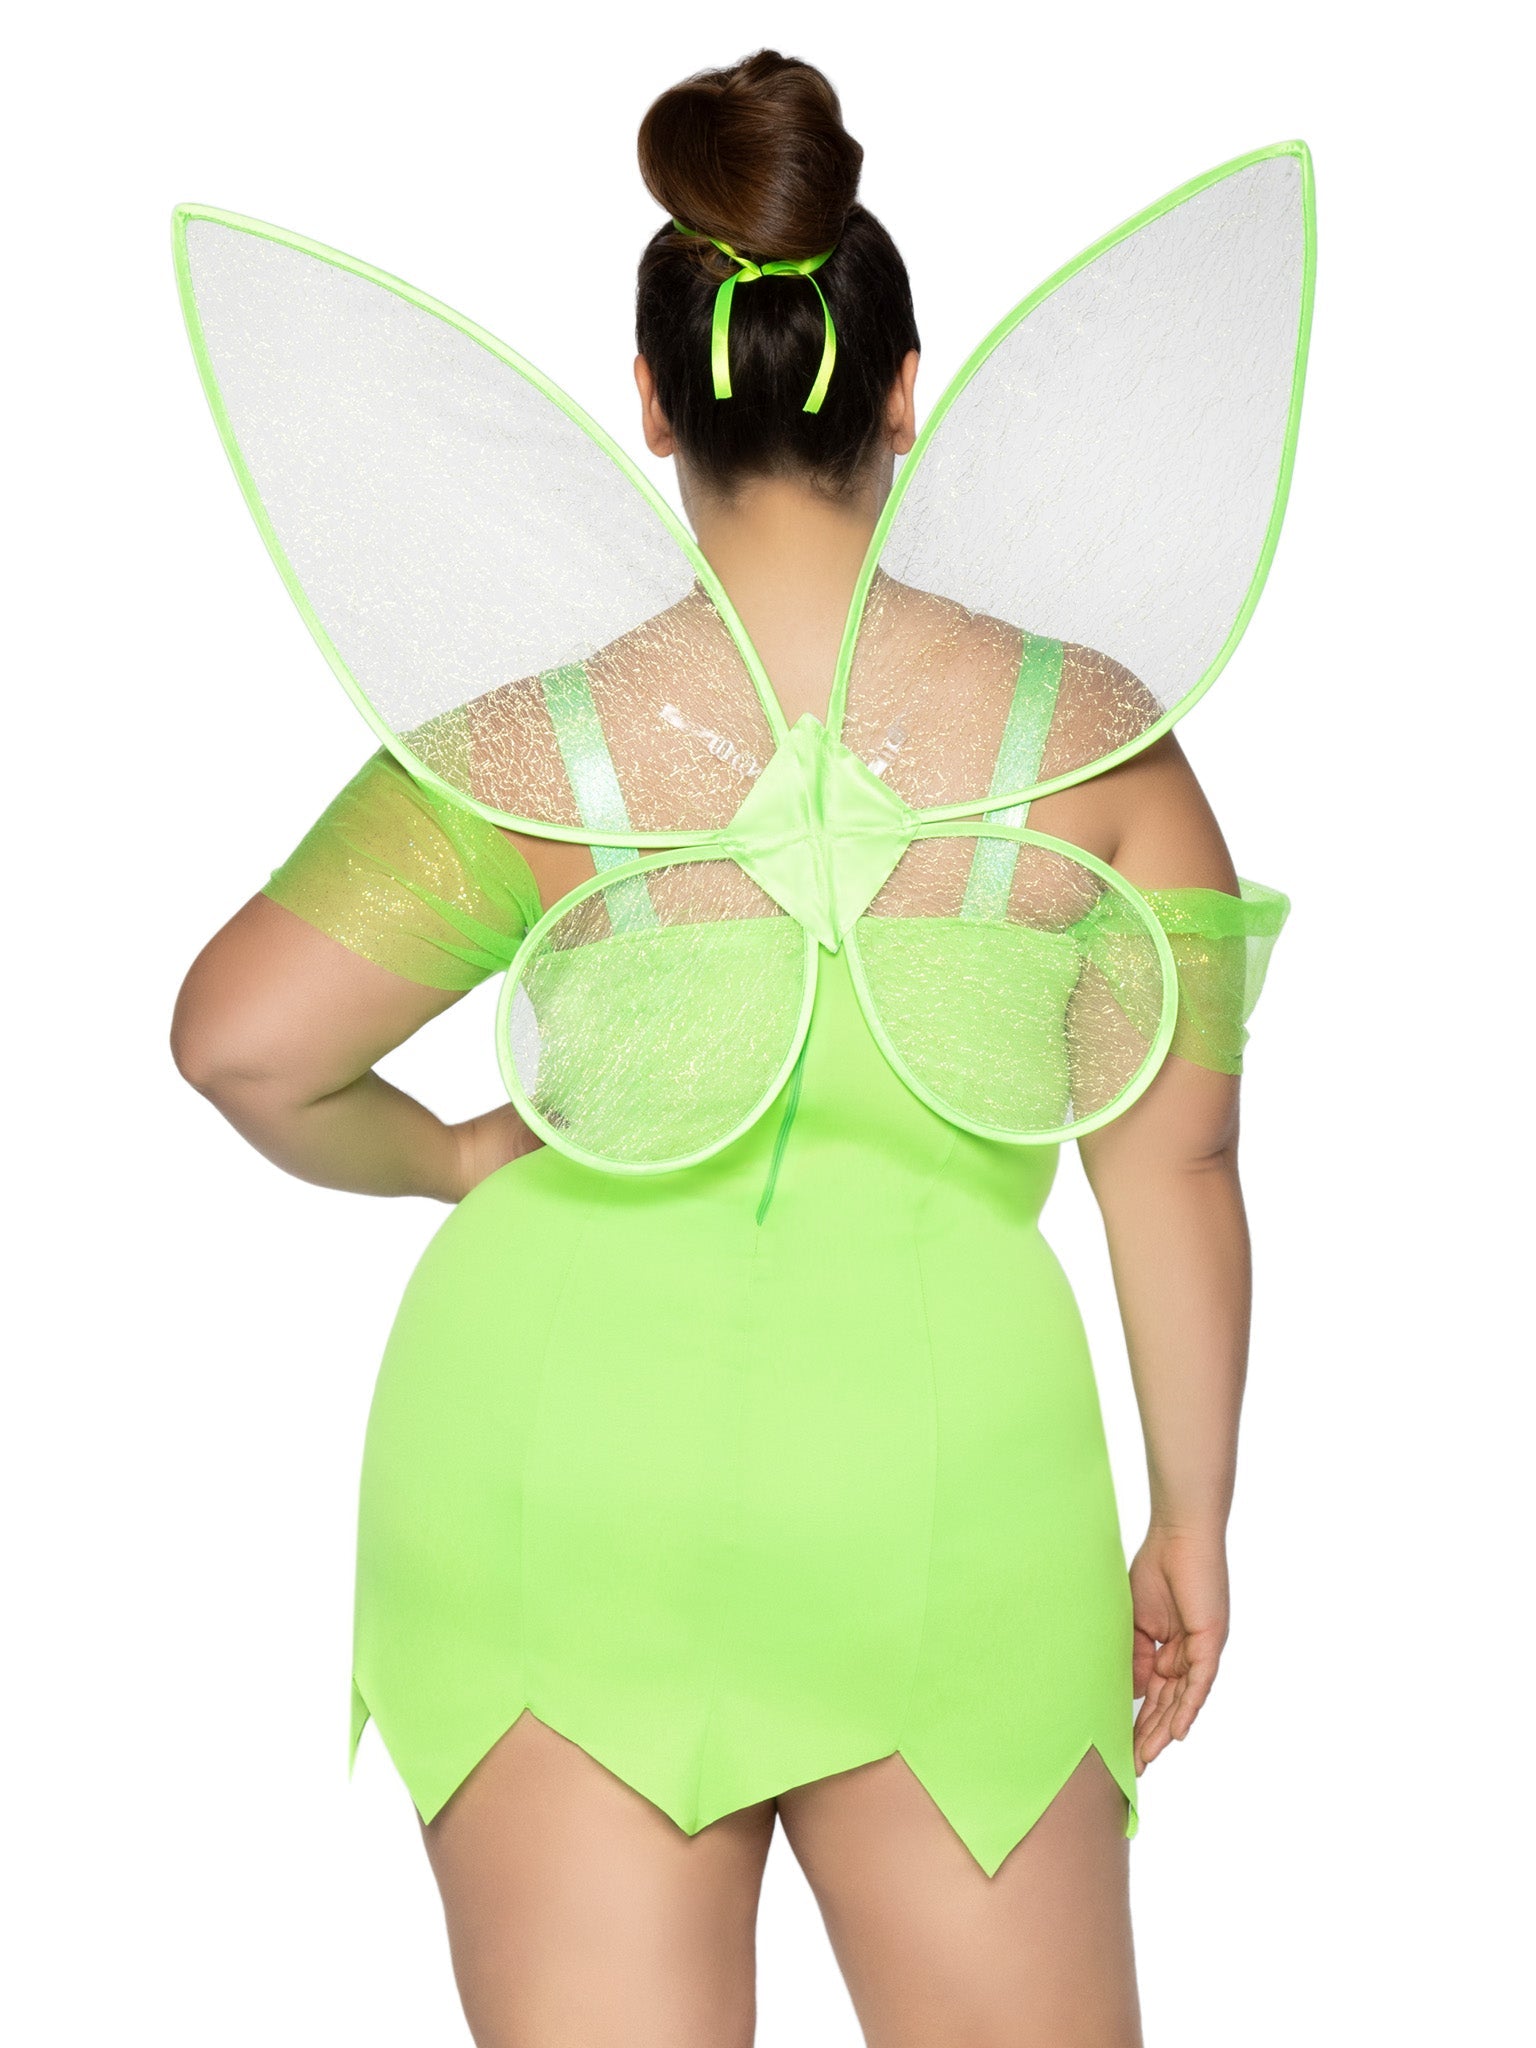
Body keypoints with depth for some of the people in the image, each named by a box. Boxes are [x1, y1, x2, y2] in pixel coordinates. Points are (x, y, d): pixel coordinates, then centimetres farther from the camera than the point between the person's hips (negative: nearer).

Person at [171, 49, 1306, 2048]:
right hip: (942, 1495, 1)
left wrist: (445, 1156, 9)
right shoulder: (1091, 730, -2)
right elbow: (1176, 1155, -1)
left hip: (557, 1483, 0)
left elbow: (240, 1041, -11)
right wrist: (1193, 1520, 9)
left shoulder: (540, 750, -5)